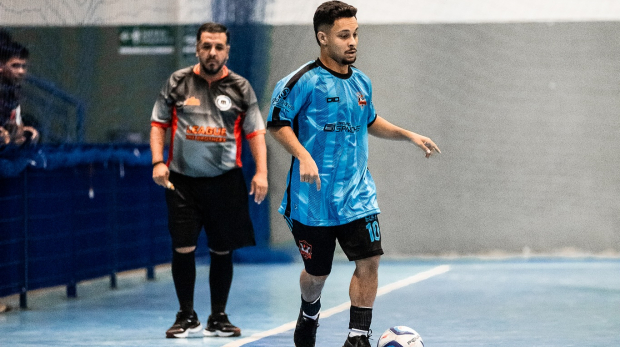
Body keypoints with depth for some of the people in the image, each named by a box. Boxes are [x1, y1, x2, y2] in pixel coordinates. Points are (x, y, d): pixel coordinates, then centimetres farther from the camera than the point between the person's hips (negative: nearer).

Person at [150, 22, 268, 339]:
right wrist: (158, 162, -4)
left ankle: (218, 318, 17)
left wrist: (261, 172, -4)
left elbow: (255, 132, 6)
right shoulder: (178, 82, 3)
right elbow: (158, 123, 8)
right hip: (182, 181, 0)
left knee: (222, 251, 5)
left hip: (225, 181, 1)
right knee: (182, 248, -4)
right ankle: (186, 316, 11)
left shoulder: (240, 87, 4)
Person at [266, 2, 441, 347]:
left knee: (369, 260, -12)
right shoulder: (304, 81, -11)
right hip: (313, 197, -4)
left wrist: (408, 135, 18)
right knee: (317, 273, 9)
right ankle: (309, 314, 42)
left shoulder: (361, 82, 8)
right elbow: (278, 123, -8)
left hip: (356, 194, 4)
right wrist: (303, 156, -21)